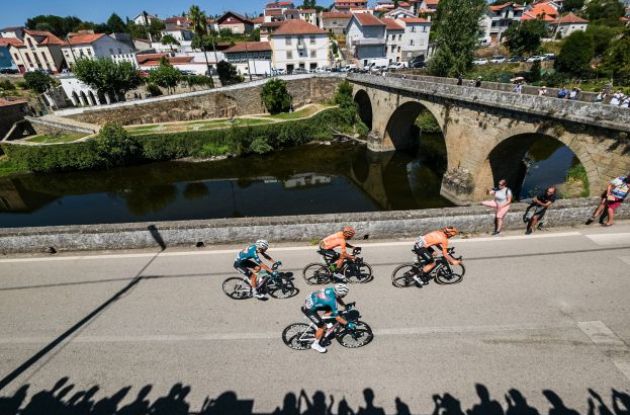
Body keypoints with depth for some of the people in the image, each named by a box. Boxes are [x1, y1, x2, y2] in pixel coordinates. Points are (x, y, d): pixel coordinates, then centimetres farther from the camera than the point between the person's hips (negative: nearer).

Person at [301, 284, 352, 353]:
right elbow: (337, 318, -17)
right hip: (309, 309, -8)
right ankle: (315, 344, 16)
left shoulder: (332, 289, -5)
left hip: (309, 300, 8)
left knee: (330, 310, 14)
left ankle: (327, 323, 34)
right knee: (322, 326, -3)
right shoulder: (332, 300, -26)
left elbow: (338, 298, 18)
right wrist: (348, 324, -6)